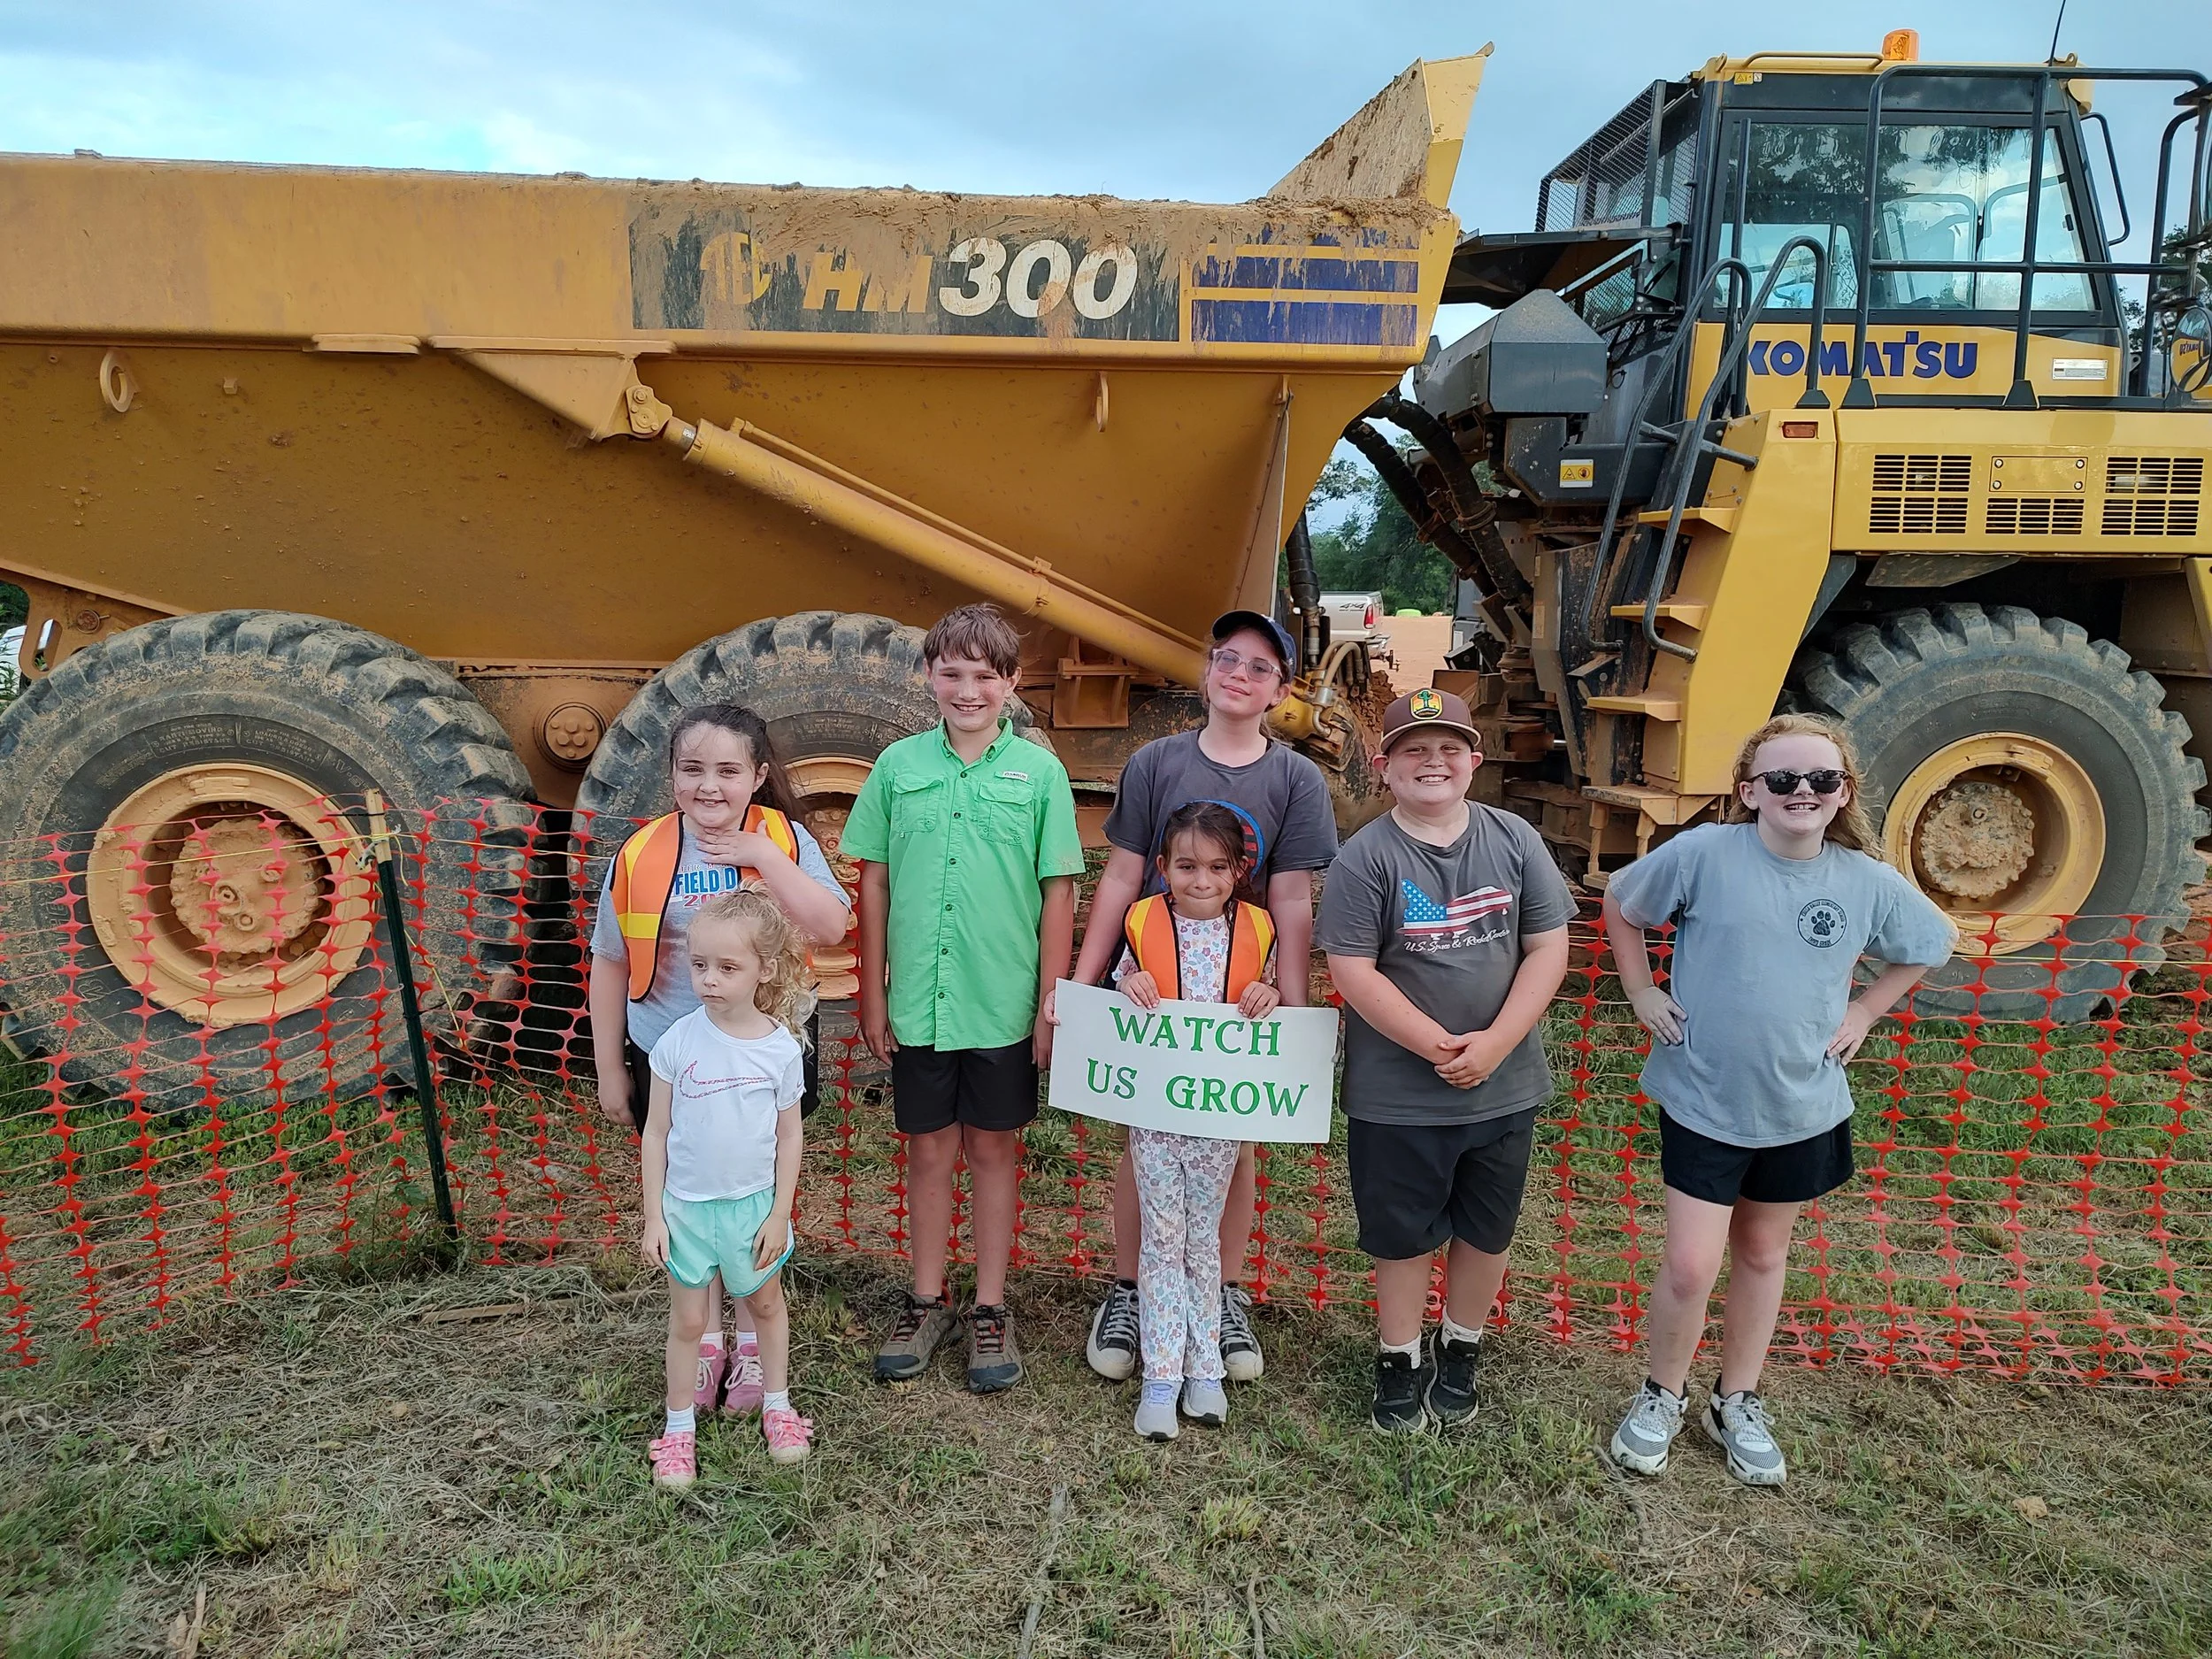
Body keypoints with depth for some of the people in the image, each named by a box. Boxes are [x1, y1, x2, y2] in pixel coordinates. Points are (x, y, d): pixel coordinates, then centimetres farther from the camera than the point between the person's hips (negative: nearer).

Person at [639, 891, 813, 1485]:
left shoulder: (780, 1046, -13)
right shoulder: (678, 1042, -14)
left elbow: (789, 1136, -3)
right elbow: (656, 1131, -5)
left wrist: (779, 1214, -3)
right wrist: (653, 1215, -4)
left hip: (754, 1202, 1)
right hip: (688, 1205, -1)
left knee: (766, 1303, 19)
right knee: (688, 1319, 11)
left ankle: (776, 1404, 39)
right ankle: (679, 1427, 30)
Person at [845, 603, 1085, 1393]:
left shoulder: (1038, 770, -4)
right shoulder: (899, 764, 1)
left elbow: (1058, 892, -2)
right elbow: (874, 883, 5)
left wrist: (1052, 1005, -4)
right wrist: (872, 994, 4)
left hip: (1004, 1004, -1)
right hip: (918, 1002, 1)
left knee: (993, 1150, 11)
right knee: (928, 1150, 13)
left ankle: (990, 1311, 26)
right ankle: (927, 1302, 30)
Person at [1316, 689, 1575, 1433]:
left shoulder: (1515, 840, -4)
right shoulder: (1366, 857, -11)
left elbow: (1548, 949, -3)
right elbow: (1354, 972, -14)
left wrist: (1494, 1043, -14)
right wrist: (1435, 1045, -19)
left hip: (1503, 1086, 3)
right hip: (1397, 1094, -3)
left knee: (1486, 1230, 18)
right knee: (1401, 1234, 12)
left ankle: (1459, 1353, 40)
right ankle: (1399, 1363, 33)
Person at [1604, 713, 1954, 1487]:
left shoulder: (1866, 882, -6)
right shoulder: (1704, 853, -15)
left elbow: (1930, 945, 14)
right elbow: (1620, 904, 1)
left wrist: (1865, 1012, 5)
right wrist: (1642, 993, -2)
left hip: (1803, 1108, 3)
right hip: (1701, 1100, -3)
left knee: (1763, 1254, 18)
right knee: (1691, 1265, -3)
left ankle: (1737, 1404, 38)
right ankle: (1662, 1394, 25)